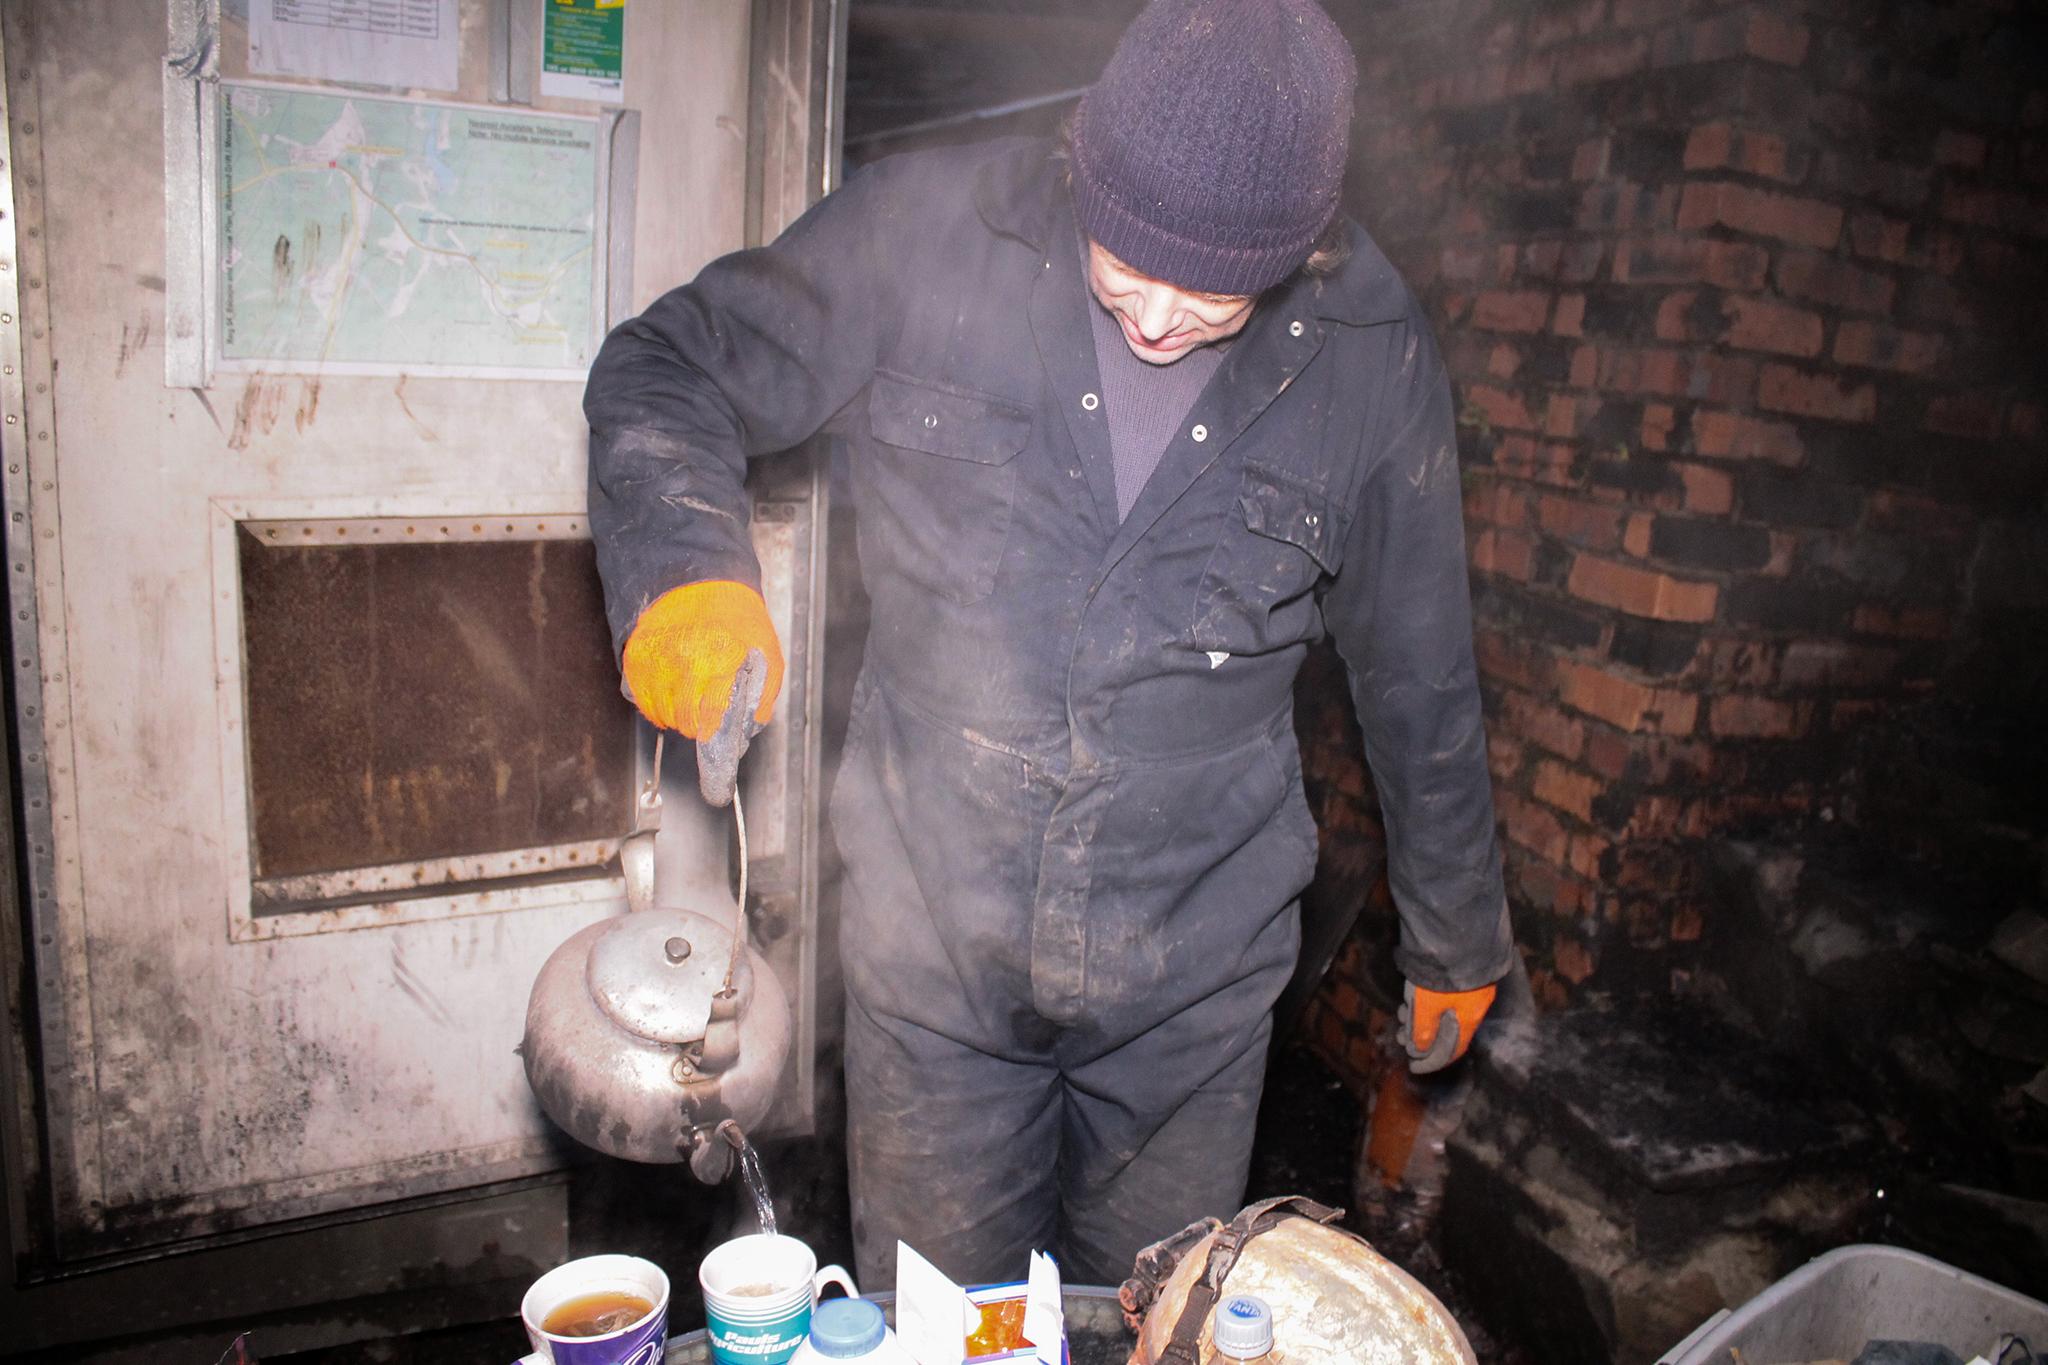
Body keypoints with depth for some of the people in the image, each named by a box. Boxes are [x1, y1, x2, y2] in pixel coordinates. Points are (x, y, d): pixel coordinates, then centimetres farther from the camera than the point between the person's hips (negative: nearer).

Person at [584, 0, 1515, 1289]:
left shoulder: (1372, 359, -6)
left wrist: (1456, 942, 16)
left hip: (1197, 975, 1)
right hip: (933, 941, 0)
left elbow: (1422, 684, 5)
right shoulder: (931, 232, -11)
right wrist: (685, 570, -23)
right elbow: (671, 370, -1)